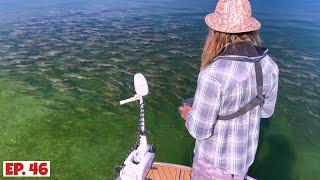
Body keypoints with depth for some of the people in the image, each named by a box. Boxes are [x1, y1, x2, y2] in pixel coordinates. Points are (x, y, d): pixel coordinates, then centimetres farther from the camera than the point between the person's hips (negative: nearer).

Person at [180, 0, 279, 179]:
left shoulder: (213, 73, -35)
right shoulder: (268, 65, -13)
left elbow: (199, 129, -26)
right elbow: (266, 110, 2)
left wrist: (188, 114, -5)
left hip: (215, 160, -5)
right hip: (245, 154, 6)